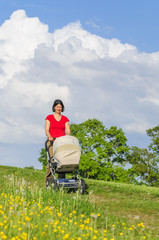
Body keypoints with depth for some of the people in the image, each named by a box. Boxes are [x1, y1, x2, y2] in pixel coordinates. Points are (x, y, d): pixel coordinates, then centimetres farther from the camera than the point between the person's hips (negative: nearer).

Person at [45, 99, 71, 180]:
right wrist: (50, 137, -19)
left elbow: (68, 131, 7)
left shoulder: (65, 119, 16)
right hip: (52, 141, -2)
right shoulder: (49, 117, 11)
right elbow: (47, 130, 1)